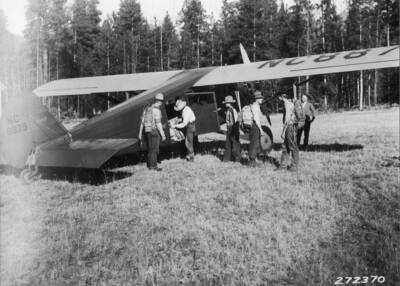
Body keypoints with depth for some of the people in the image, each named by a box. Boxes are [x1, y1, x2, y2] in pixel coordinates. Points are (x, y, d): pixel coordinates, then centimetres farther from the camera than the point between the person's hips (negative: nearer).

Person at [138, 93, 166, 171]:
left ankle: (149, 165, 19)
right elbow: (158, 124, -17)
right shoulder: (157, 110, -13)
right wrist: (163, 135, -12)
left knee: (150, 149, 15)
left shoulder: (147, 109, 10)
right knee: (154, 149, -1)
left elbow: (142, 122, 11)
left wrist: (140, 133, 15)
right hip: (154, 132, -7)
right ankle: (153, 166, 1)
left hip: (146, 131, 7)